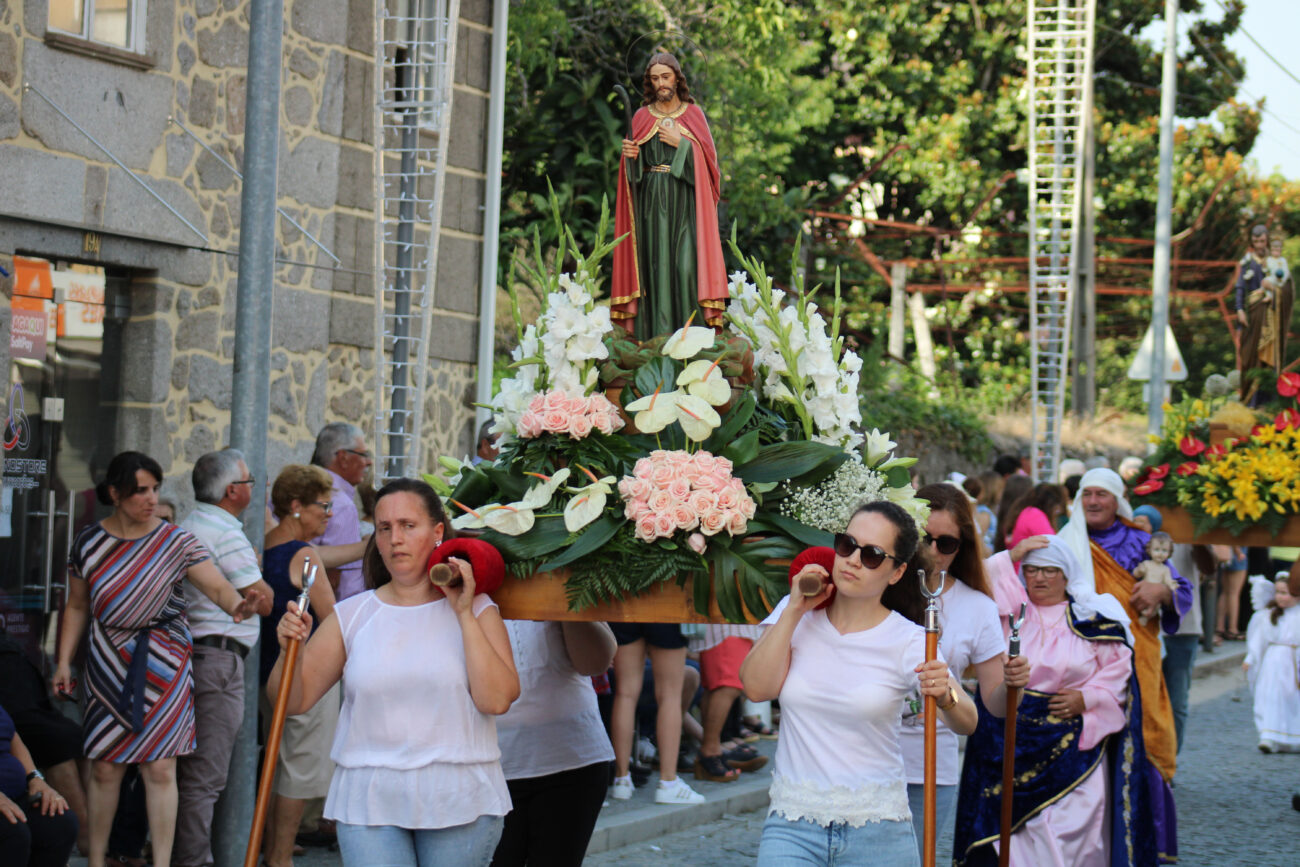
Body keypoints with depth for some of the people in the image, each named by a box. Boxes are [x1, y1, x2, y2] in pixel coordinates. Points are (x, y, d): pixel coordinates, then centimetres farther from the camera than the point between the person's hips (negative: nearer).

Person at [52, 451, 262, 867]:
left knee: (160, 769, -5)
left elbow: (217, 585, -13)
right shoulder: (89, 543, 4)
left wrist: (236, 605, -35)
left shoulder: (176, 542, -3)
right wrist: (64, 660, 7)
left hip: (163, 662, -2)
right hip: (108, 662, 2)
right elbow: (77, 607, 13)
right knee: (104, 768, 5)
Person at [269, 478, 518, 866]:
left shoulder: (476, 610, 4)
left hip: (459, 805, 0)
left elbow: (497, 699, -10)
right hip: (370, 805, 0)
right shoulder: (352, 615, 8)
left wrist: (465, 615, -9)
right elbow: (293, 700, 7)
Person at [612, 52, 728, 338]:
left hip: (684, 200, -1)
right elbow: (632, 166, 12)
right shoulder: (642, 116, 12)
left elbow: (708, 157, 2)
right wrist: (628, 153, -10)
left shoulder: (693, 114, 8)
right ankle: (654, 335, -5)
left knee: (686, 263, -12)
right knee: (654, 265, -5)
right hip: (650, 201, 1)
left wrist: (681, 143, -11)